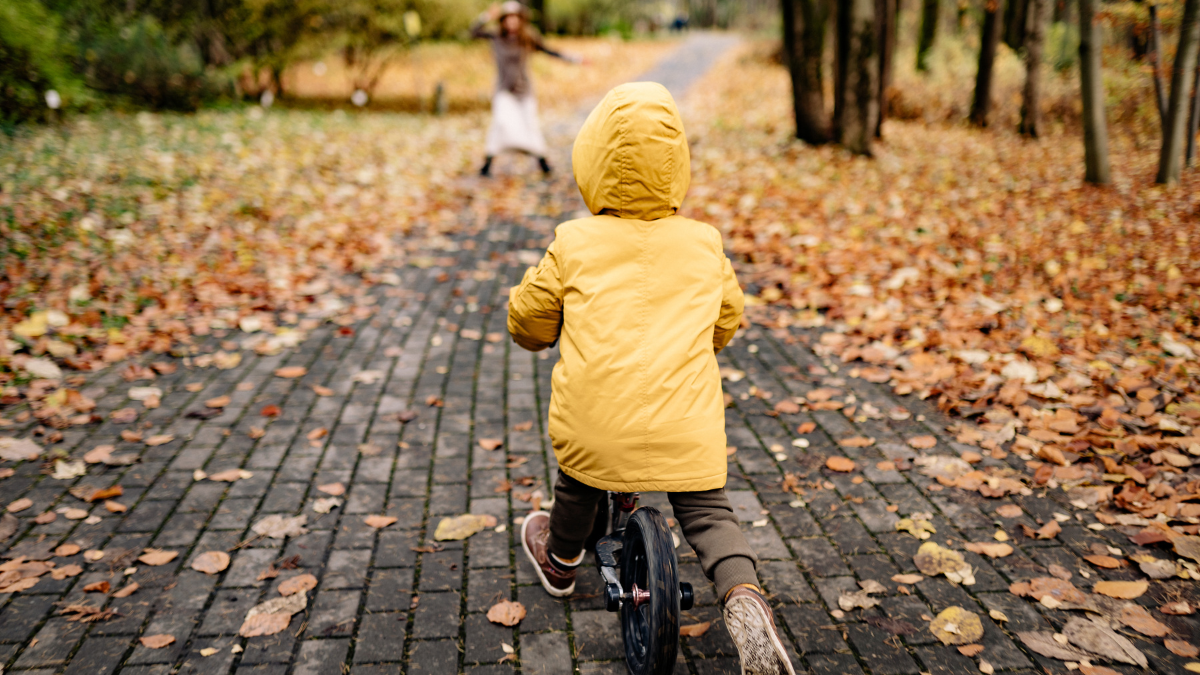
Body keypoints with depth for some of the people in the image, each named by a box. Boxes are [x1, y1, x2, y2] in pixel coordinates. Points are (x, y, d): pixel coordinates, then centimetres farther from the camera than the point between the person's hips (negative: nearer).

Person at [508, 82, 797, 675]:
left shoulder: (573, 245, -2)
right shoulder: (705, 244, 5)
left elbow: (529, 319, 8)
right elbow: (727, 320, 19)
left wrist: (540, 335, 31)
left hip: (594, 420, 0)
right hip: (684, 426, 1)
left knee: (577, 485, 27)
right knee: (706, 512, 13)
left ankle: (560, 561, 52)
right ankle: (744, 598, -9)